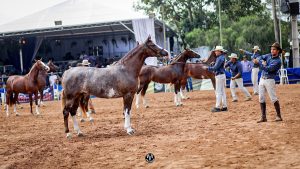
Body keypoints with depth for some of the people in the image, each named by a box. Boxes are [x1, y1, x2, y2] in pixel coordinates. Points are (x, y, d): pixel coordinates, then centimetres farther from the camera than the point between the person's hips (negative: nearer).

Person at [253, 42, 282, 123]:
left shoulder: (277, 61, -13)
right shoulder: (269, 55, 9)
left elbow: (268, 69, -20)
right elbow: (261, 58, 16)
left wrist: (258, 62, -14)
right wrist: (262, 63, -6)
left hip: (269, 80, -7)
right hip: (262, 79, 7)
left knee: (273, 98, -8)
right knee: (261, 98, 4)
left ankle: (278, 116, 0)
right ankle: (263, 117, 8)